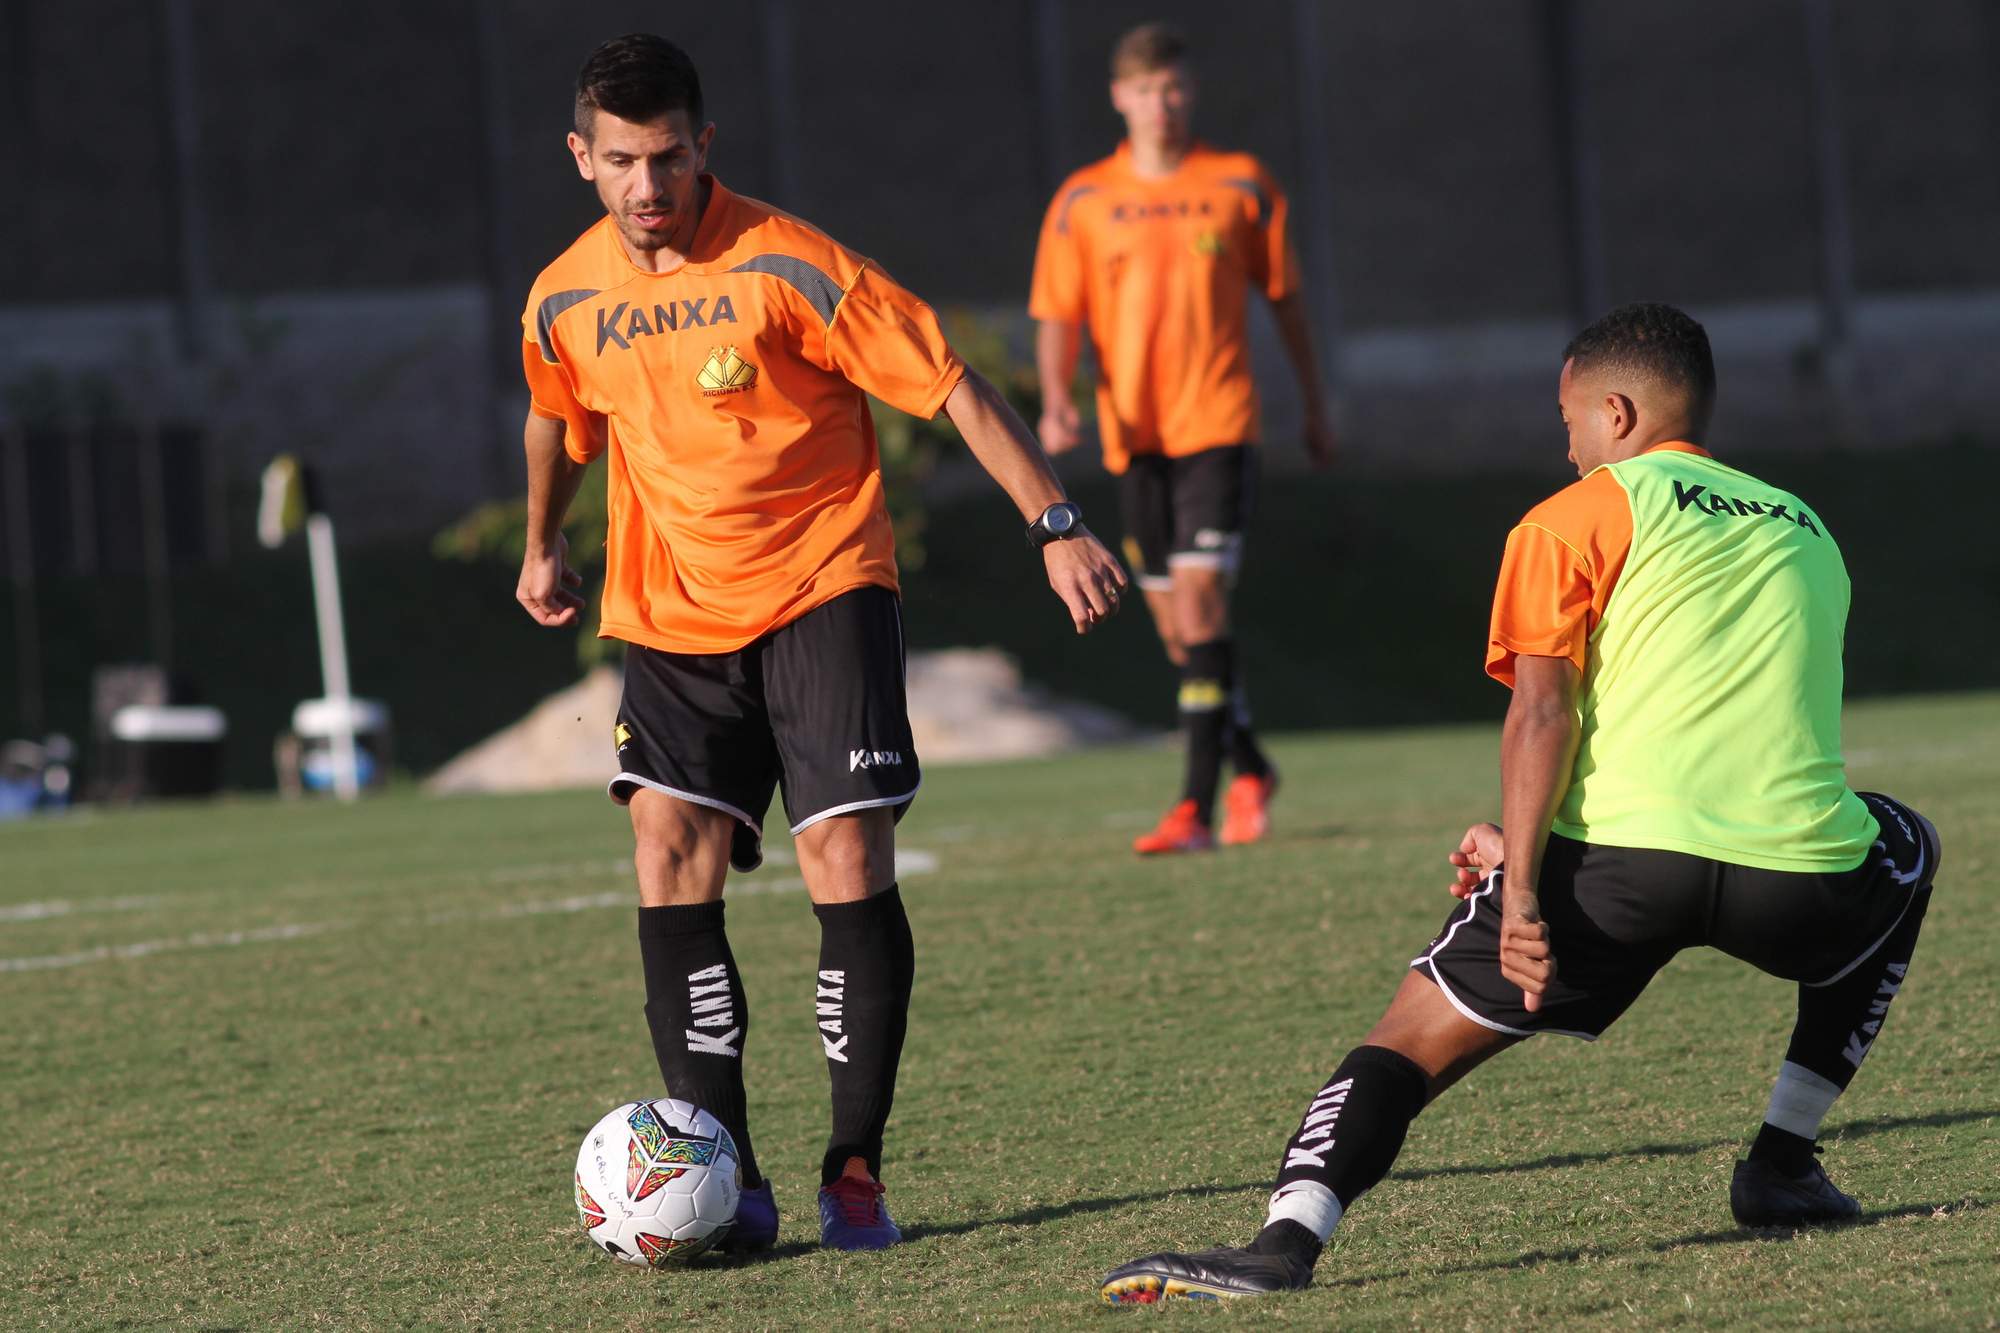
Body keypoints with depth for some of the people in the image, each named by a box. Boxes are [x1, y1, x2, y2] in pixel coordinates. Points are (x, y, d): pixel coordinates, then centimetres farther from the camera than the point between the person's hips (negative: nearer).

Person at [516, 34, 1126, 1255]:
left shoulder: (785, 268, -14)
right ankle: (726, 1180, -6)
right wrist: (544, 546, 36)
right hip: (674, 611, 4)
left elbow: (951, 387, -13)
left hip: (821, 589, -4)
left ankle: (856, 1168, -2)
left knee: (848, 862, -12)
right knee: (672, 865, -9)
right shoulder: (565, 303, 1)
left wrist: (1054, 523, -18)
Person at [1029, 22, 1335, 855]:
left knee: (1199, 596, -16)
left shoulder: (1241, 186, 3)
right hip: (1132, 434, 3)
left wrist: (1315, 406, 17)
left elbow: (1285, 297, 12)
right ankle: (1247, 768, 29)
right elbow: (1057, 316, 5)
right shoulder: (1083, 202, 6)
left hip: (1217, 424, -3)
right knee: (1175, 623, 7)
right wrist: (1056, 400, -12)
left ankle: (1197, 803, -18)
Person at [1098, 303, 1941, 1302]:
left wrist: (1523, 889, -11)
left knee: (1418, 1033, 7)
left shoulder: (1580, 516, 11)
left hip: (1625, 848, -3)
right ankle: (1782, 1163, 27)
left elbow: (1543, 710, -4)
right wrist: (1533, 844, 34)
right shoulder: (1805, 529, 28)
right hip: (1798, 869, 4)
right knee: (1908, 851, 36)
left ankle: (1287, 1240, -18)